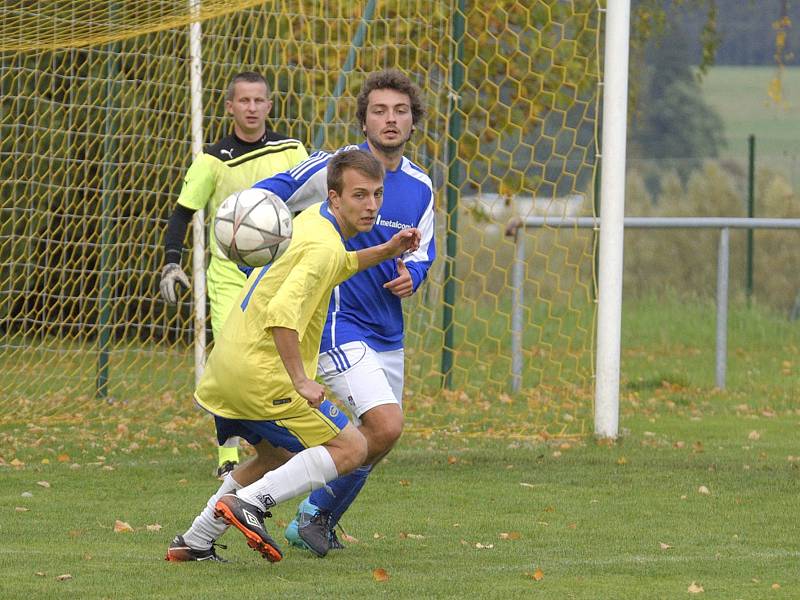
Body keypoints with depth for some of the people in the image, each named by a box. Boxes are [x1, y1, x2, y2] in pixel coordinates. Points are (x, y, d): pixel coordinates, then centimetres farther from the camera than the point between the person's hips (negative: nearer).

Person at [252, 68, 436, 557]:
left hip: (387, 331, 8)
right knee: (385, 426, -21)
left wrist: (412, 274, -5)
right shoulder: (331, 168, -11)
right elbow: (257, 201, -3)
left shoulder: (420, 186, 7)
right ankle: (317, 512, -1)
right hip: (337, 322, -7)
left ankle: (314, 524, 32)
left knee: (381, 435, 14)